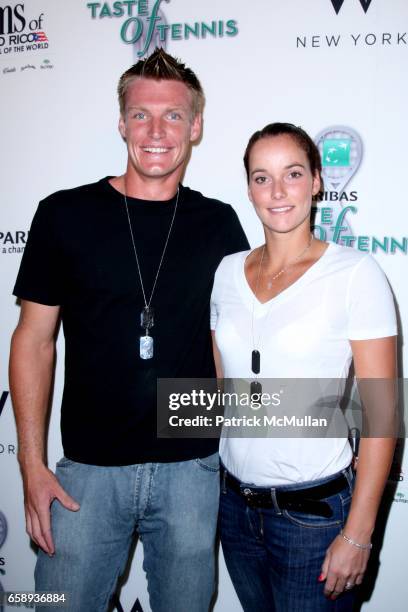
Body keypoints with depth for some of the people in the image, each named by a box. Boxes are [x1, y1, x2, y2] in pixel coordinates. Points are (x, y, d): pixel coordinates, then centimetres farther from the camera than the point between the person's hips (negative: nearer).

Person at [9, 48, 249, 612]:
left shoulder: (218, 223, 1)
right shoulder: (65, 214, -4)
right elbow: (34, 340, -1)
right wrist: (32, 464, -5)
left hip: (192, 468, 2)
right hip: (89, 468, -1)